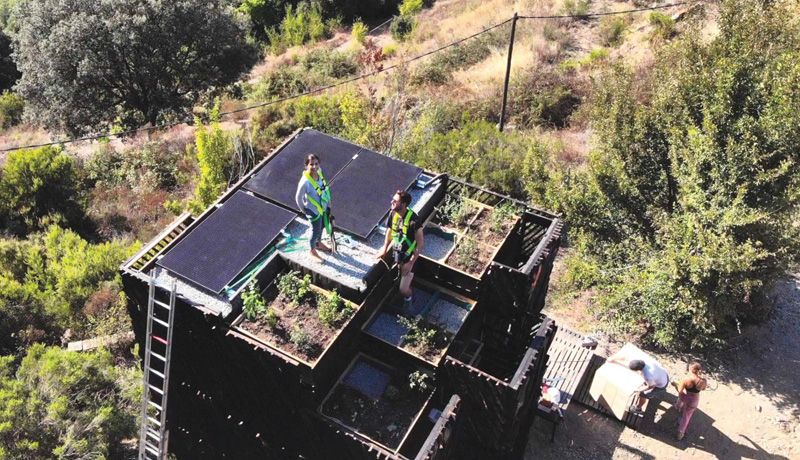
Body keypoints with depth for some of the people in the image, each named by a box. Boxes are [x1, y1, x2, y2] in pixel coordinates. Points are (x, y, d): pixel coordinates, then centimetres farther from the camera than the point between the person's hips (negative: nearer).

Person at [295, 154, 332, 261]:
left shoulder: (319, 171, -16)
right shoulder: (305, 182, -36)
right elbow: (298, 198, -21)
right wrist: (303, 210, -5)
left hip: (323, 206, 6)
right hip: (314, 210, -6)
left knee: (322, 226, 29)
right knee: (316, 231, 16)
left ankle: (318, 243, 59)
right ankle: (313, 251, 44)